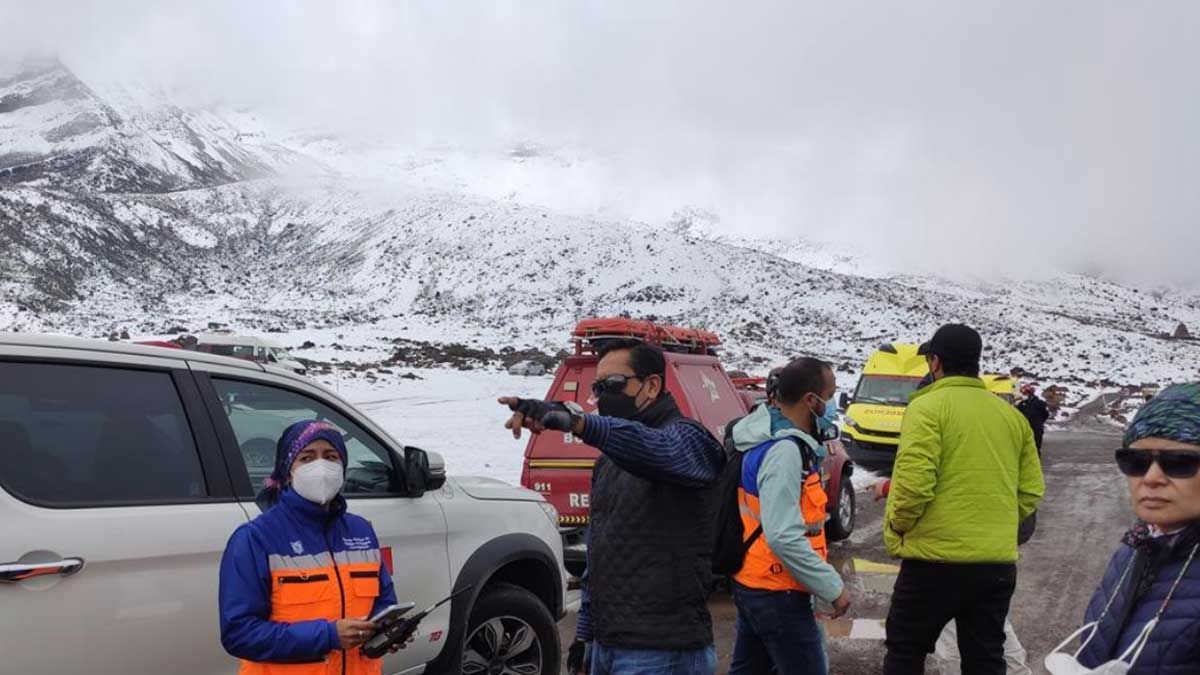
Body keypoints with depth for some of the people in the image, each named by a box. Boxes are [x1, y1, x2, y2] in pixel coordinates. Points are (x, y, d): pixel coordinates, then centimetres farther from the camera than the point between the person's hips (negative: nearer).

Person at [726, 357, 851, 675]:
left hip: (754, 583, 10)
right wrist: (834, 588, -21)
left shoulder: (769, 438, 7)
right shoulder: (785, 451, -23)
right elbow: (784, 537, -28)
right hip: (777, 593, -10)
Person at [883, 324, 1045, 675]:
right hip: (998, 562, 6)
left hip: (936, 558, -5)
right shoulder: (1012, 415, 11)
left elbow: (914, 481, -19)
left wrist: (897, 525, -3)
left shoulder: (928, 407, -9)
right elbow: (1031, 490, 9)